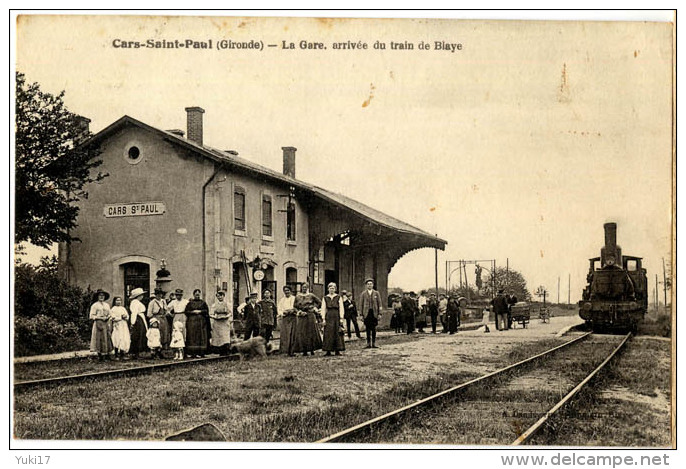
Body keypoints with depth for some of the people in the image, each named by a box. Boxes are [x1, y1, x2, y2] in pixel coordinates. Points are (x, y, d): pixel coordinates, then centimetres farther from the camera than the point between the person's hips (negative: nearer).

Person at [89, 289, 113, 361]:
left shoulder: (107, 305, 17)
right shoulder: (94, 305, 1)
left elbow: (109, 314, 19)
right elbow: (91, 316, -4)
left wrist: (107, 317, -3)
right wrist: (100, 318, -13)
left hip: (106, 323, 5)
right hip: (98, 323, -5)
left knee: (107, 338, -1)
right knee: (99, 338, -7)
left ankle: (107, 355, 2)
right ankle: (100, 355, -4)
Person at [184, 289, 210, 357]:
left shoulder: (203, 302, 10)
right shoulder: (190, 303, 7)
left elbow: (207, 310, 4)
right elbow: (186, 311, 2)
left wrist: (200, 311, -8)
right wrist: (193, 312, -11)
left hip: (201, 321, 1)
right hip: (192, 321, -1)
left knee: (201, 337, -3)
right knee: (192, 337, -6)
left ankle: (201, 352, -2)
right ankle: (192, 353, -7)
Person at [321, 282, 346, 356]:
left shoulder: (339, 297, 7)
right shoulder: (325, 298, 9)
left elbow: (341, 308, 2)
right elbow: (323, 309, 6)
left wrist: (341, 318, -6)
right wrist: (323, 319, -2)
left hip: (337, 316, 0)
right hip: (328, 317, 0)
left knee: (337, 333, -1)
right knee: (328, 334, -3)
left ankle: (337, 350, 4)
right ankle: (328, 351, 0)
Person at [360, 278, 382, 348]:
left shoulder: (376, 293, 7)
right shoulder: (363, 294, 6)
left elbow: (379, 304, 6)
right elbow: (361, 304, 6)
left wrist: (379, 313, -1)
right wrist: (361, 314, 1)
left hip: (374, 313, 0)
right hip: (366, 313, 0)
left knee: (374, 329, 1)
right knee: (368, 329, 1)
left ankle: (374, 344, 6)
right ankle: (368, 344, 5)